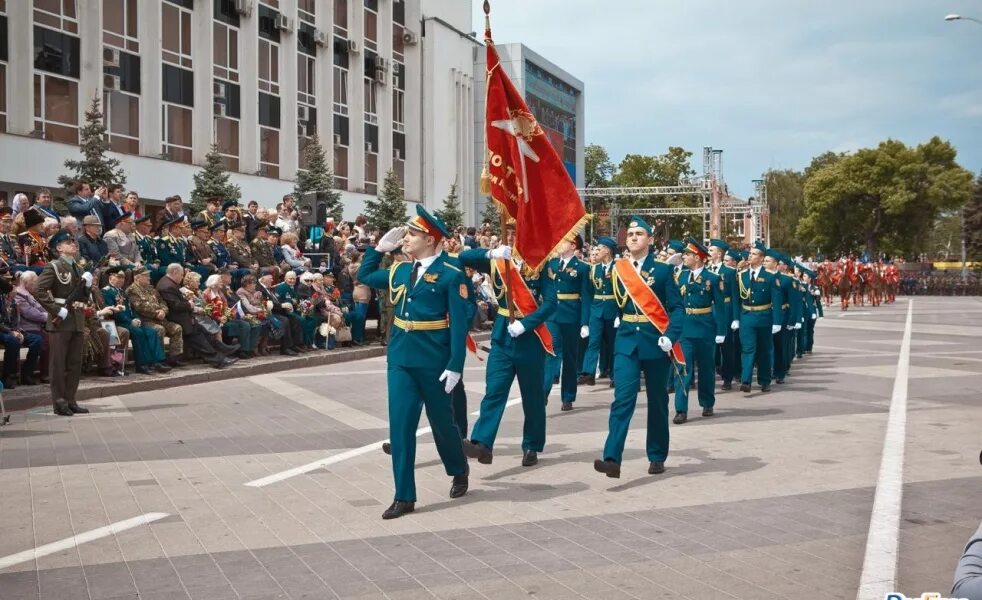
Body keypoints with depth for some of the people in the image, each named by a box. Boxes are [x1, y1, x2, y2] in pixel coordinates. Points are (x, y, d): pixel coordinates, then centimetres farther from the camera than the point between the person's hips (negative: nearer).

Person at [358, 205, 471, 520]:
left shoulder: (451, 275, -8)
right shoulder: (401, 270, 10)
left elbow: (458, 324, -12)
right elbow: (364, 276, 26)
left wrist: (455, 366, -17)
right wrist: (379, 248, 14)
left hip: (433, 361, -5)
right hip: (400, 358, 5)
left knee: (441, 421, 12)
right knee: (400, 425, 1)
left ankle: (459, 472, 39)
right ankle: (404, 496, 7)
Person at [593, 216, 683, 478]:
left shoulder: (663, 270, -2)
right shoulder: (618, 269, 6)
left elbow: (677, 308, -7)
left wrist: (670, 336, -18)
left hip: (656, 344, -1)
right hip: (626, 342, 1)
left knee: (657, 401, 10)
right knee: (622, 398, -12)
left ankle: (657, 456, 23)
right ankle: (612, 459, -19)